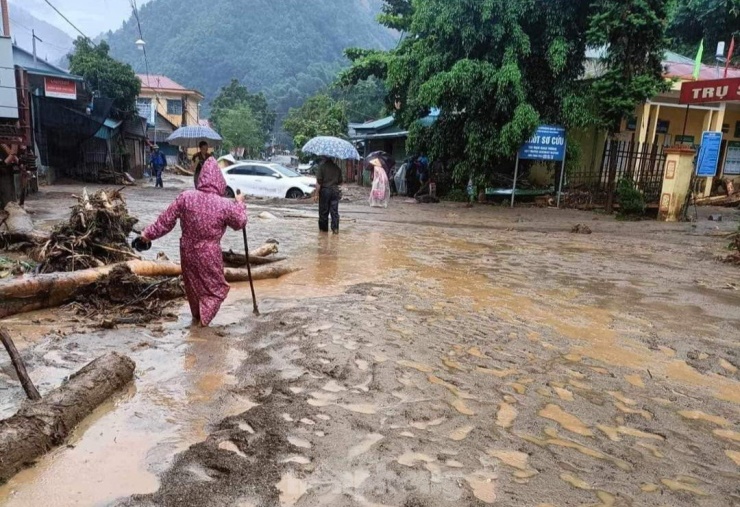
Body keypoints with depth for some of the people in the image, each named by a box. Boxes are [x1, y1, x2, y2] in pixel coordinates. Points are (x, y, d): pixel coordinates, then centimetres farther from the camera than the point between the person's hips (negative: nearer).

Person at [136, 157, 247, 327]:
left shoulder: (185, 197, -11)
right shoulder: (226, 205, -17)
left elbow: (165, 220, -5)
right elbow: (240, 223, 1)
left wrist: (147, 235, 7)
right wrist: (240, 203, 15)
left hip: (187, 251, 4)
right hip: (209, 254, -4)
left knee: (193, 286, 25)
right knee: (215, 287, 18)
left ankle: (196, 316, 43)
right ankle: (203, 318, 13)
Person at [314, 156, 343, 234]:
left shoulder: (321, 166, -6)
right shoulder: (337, 167, 6)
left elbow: (318, 181, -12)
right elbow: (340, 181, 10)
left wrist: (316, 193, -10)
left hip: (325, 190, -3)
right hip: (335, 190, 3)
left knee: (324, 211, 7)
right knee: (334, 211, 5)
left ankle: (323, 228, 14)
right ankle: (335, 228, 1)